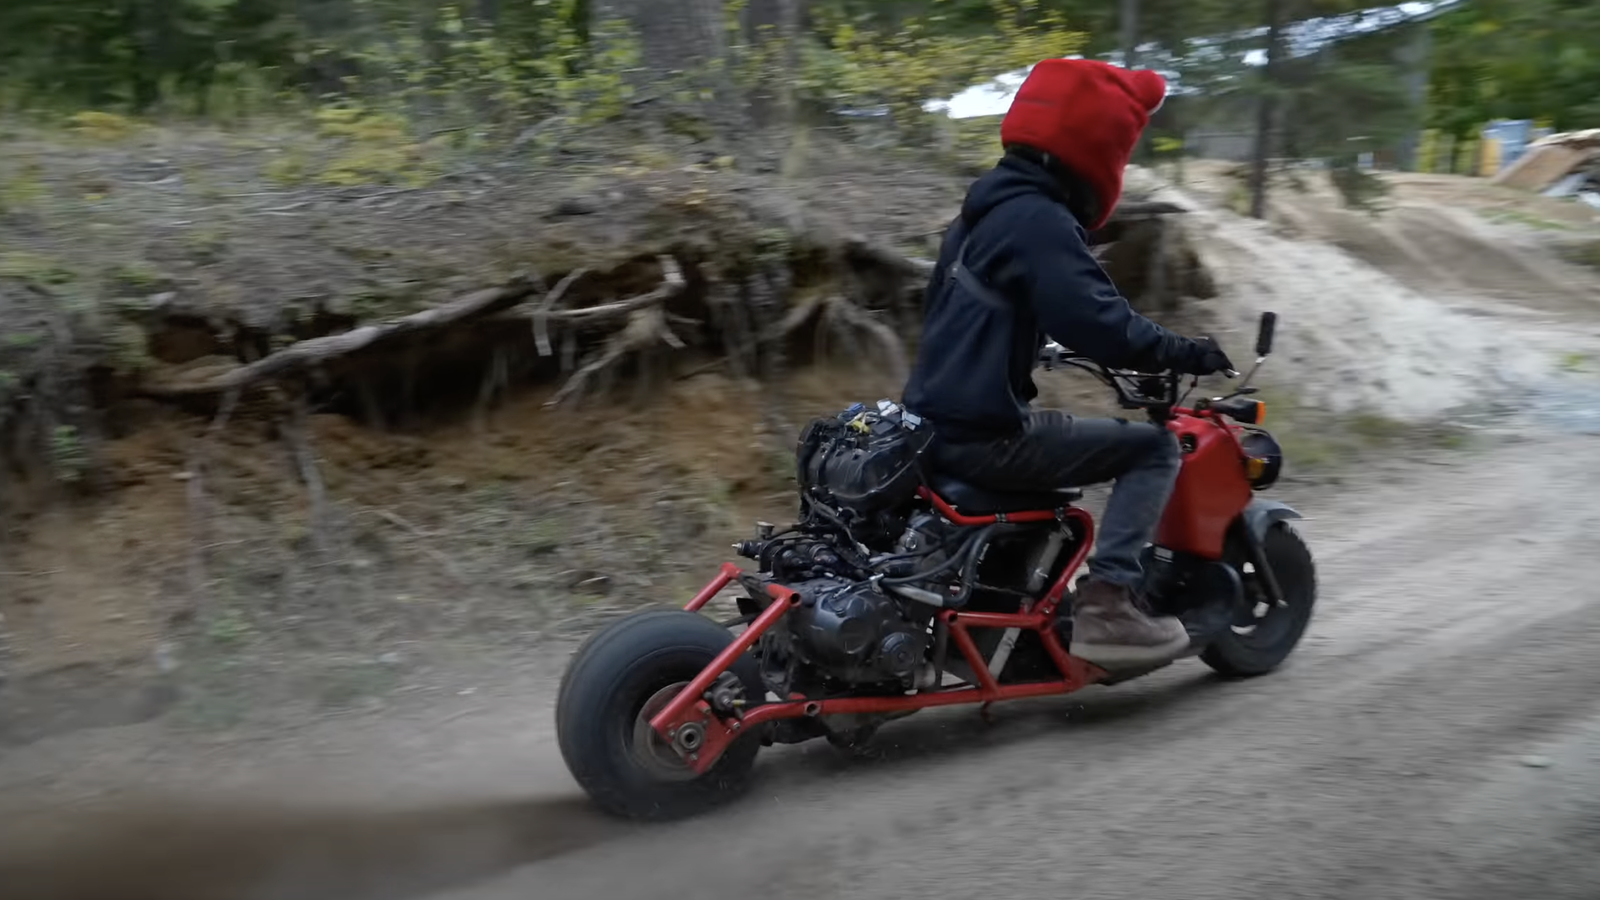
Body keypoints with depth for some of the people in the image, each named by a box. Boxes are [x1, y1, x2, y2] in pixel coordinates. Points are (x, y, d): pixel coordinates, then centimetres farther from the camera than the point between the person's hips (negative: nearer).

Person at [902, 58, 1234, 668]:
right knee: (1153, 448, -2)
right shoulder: (1040, 221, -15)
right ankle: (1106, 604, -11)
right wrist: (1182, 354, -12)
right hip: (986, 436, -10)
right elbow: (1097, 321, -24)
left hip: (934, 423, 10)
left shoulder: (984, 211, 16)